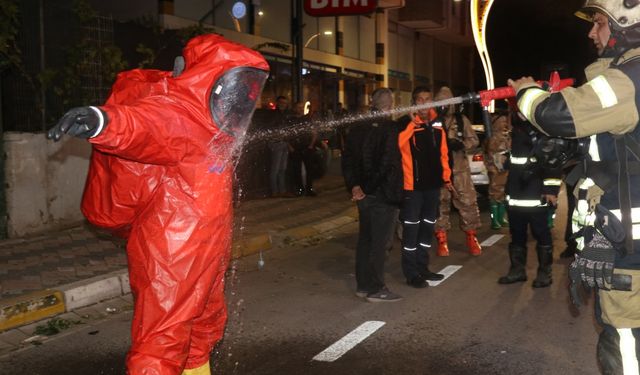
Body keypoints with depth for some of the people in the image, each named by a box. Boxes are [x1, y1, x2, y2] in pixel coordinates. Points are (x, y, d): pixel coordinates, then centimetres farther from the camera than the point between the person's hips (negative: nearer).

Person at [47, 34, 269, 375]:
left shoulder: (207, 123, 9)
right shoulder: (175, 114, -21)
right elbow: (142, 121, -44)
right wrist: (104, 120, -65)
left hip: (204, 259, 11)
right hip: (169, 262, -11)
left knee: (204, 332, 28)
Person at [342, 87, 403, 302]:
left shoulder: (357, 128, 8)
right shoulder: (391, 128, -14)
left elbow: (347, 160, 7)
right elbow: (390, 164, -19)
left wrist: (354, 185, 4)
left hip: (364, 193, 7)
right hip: (383, 194, -7)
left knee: (365, 238, 14)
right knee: (379, 241, -1)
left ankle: (363, 285, 22)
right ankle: (376, 289, 4)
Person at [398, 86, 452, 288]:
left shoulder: (438, 126, 9)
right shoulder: (406, 125, -10)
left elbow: (443, 153, 15)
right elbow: (396, 144, -29)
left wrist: (446, 177, 15)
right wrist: (412, 123, -31)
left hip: (432, 184, 7)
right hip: (413, 185, -6)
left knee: (427, 227, 15)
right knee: (411, 228, -1)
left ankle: (422, 268, 28)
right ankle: (411, 273, 7)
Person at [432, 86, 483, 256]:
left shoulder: (461, 119, 7)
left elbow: (474, 140, 5)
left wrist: (462, 144, -14)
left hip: (460, 169, 1)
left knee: (468, 203, -1)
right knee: (440, 204, 4)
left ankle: (471, 237, 14)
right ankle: (442, 240, 14)